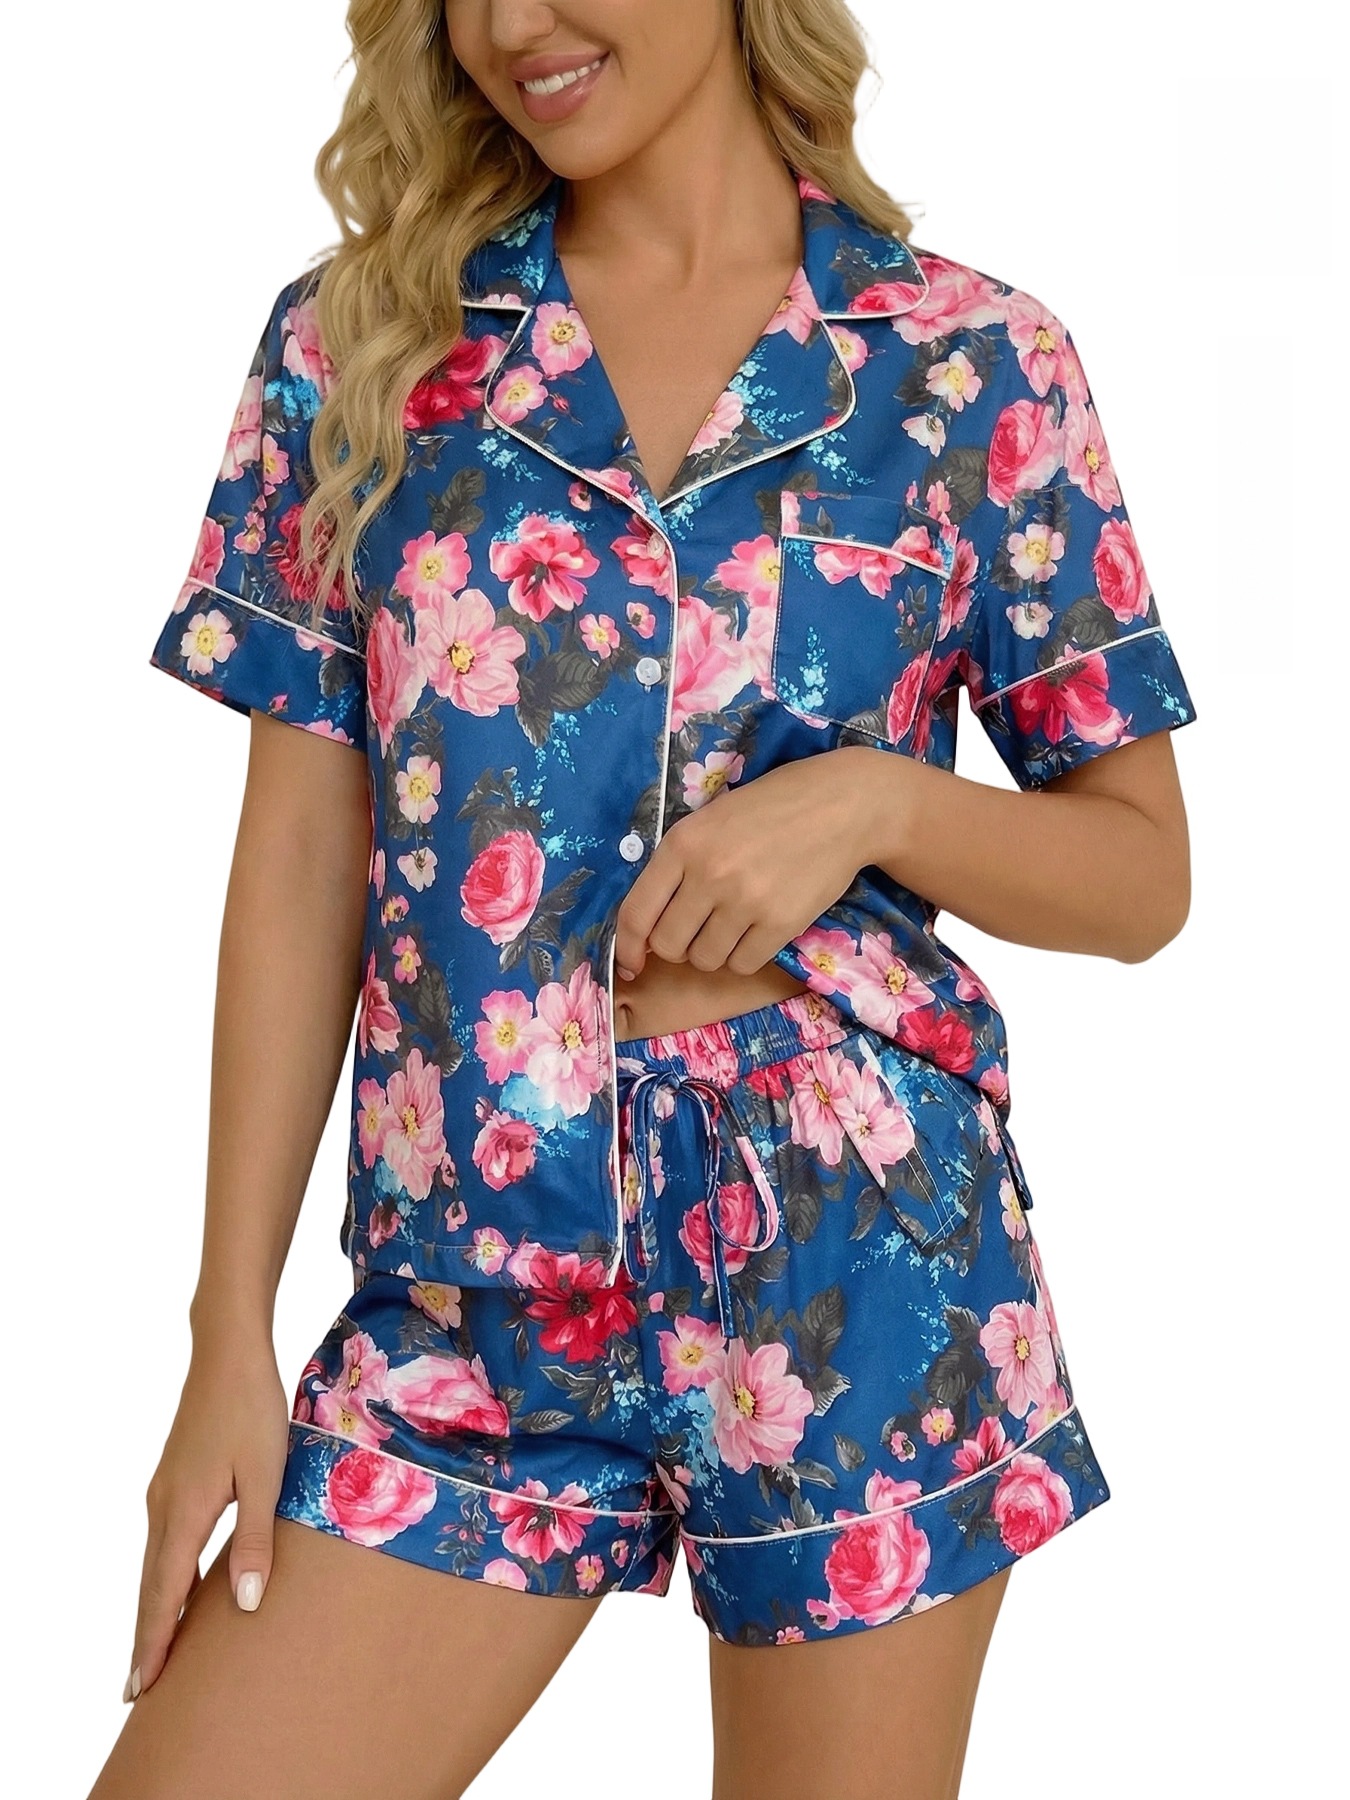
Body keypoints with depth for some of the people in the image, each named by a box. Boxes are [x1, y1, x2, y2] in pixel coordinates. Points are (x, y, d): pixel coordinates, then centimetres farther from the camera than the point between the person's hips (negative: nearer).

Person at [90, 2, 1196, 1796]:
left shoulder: (971, 363, 0)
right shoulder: (360, 339, 4)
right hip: (472, 1270, 1)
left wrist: (872, 794, -14)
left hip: (866, 1250, -1)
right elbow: (297, 863, 4)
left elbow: (1143, 873, 5)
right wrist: (231, 1335, 0)